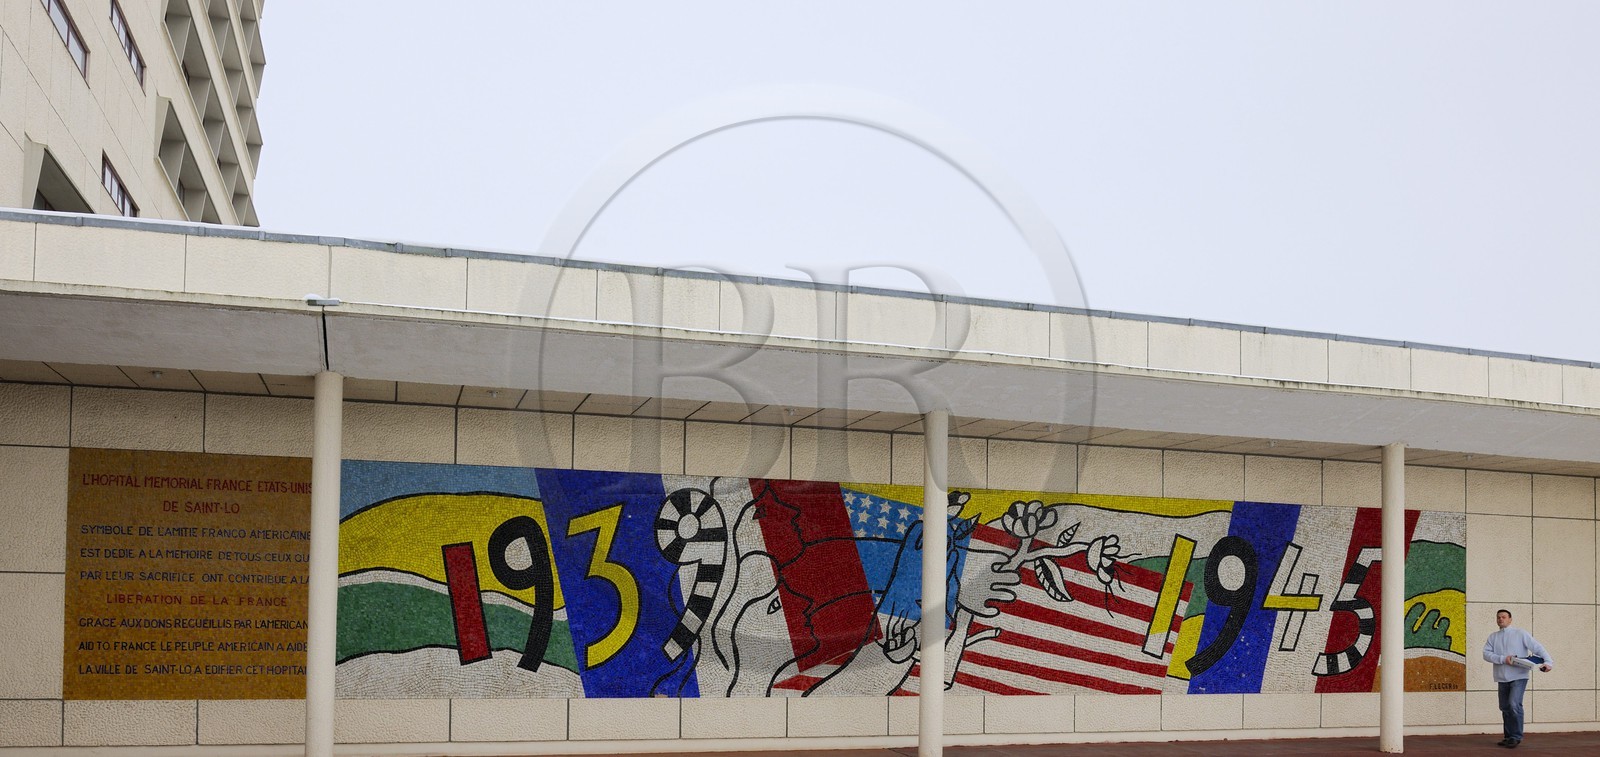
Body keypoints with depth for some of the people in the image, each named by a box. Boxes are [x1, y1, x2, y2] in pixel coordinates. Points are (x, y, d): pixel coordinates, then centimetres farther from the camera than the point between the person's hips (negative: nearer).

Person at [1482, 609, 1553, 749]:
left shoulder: (1520, 634, 1)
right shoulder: (1493, 637, 11)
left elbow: (1537, 647, -3)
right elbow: (1486, 654, -1)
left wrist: (1547, 661, -16)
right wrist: (1503, 659, -15)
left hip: (1518, 676, -5)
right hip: (1502, 678, 5)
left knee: (1514, 704, -18)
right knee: (1505, 708, 8)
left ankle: (1516, 736, -10)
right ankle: (1509, 737, 19)